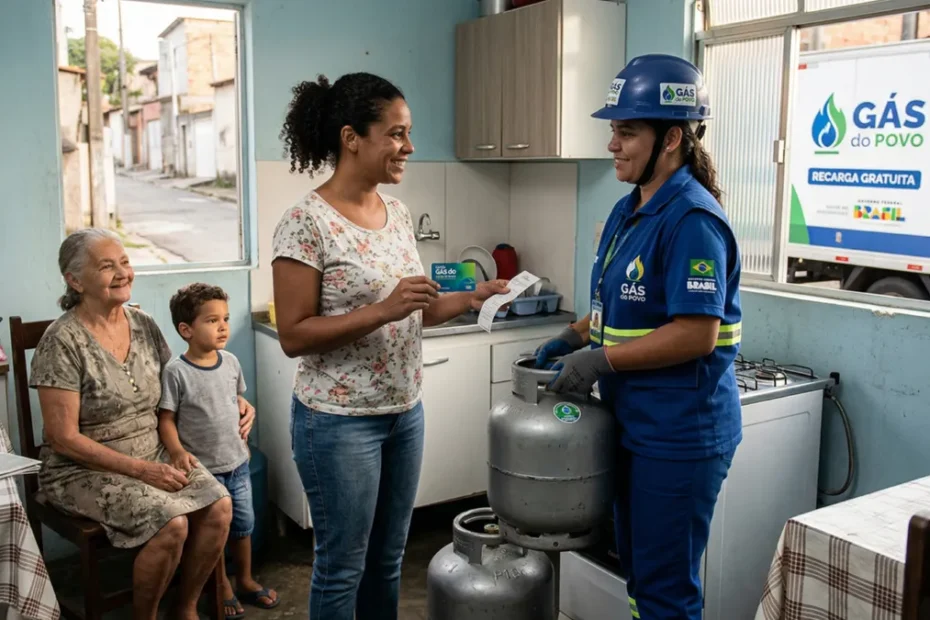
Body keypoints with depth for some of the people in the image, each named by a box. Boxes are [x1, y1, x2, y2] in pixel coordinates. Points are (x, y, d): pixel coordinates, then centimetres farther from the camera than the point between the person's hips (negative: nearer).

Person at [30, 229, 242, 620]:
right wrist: (142, 470, -18)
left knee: (219, 507, -18)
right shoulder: (63, 342, -14)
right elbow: (64, 439, -15)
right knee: (172, 523, -27)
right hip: (85, 470, -6)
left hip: (155, 456, 6)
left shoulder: (144, 325, 4)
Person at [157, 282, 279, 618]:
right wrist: (177, 451, -26)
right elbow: (166, 418, -14)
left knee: (243, 523, 17)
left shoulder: (231, 362, -1)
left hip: (237, 462, 5)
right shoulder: (176, 371, -17)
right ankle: (222, 587, 29)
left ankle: (245, 580, 37)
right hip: (203, 468, -5)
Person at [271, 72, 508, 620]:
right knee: (343, 566, 9)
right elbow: (293, 335, -18)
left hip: (405, 413, 7)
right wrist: (383, 310, -26)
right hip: (340, 421, -7)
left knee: (388, 558, 20)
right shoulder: (306, 223, -16)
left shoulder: (398, 213, 5)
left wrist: (470, 299, -3)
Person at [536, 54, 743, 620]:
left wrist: (601, 361, -21)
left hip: (681, 431, -9)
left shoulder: (692, 220, -19)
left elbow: (697, 334, -25)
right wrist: (574, 338, 5)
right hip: (636, 424, 9)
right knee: (638, 571, 22)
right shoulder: (629, 211, 9)